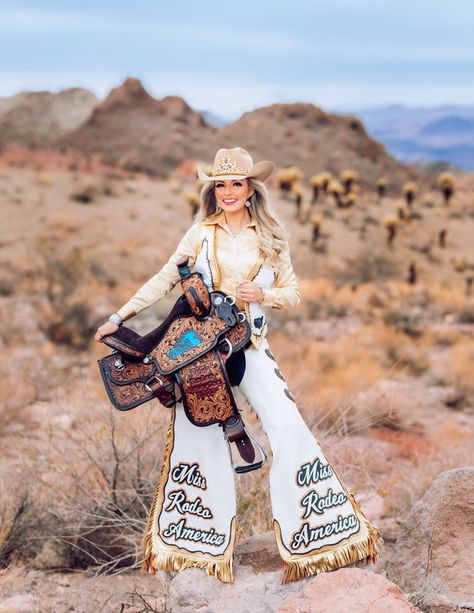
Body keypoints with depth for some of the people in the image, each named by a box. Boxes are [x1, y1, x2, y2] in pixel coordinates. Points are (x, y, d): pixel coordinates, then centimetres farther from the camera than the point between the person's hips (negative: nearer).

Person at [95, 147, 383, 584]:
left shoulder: (271, 238, 6)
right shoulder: (201, 233, 5)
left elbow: (293, 294, 9)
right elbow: (165, 280, 5)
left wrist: (263, 294, -12)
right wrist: (120, 317, 0)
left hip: (252, 346, 0)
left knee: (287, 425, -10)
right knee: (197, 433, 0)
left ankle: (317, 532, -2)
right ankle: (203, 544, 11)